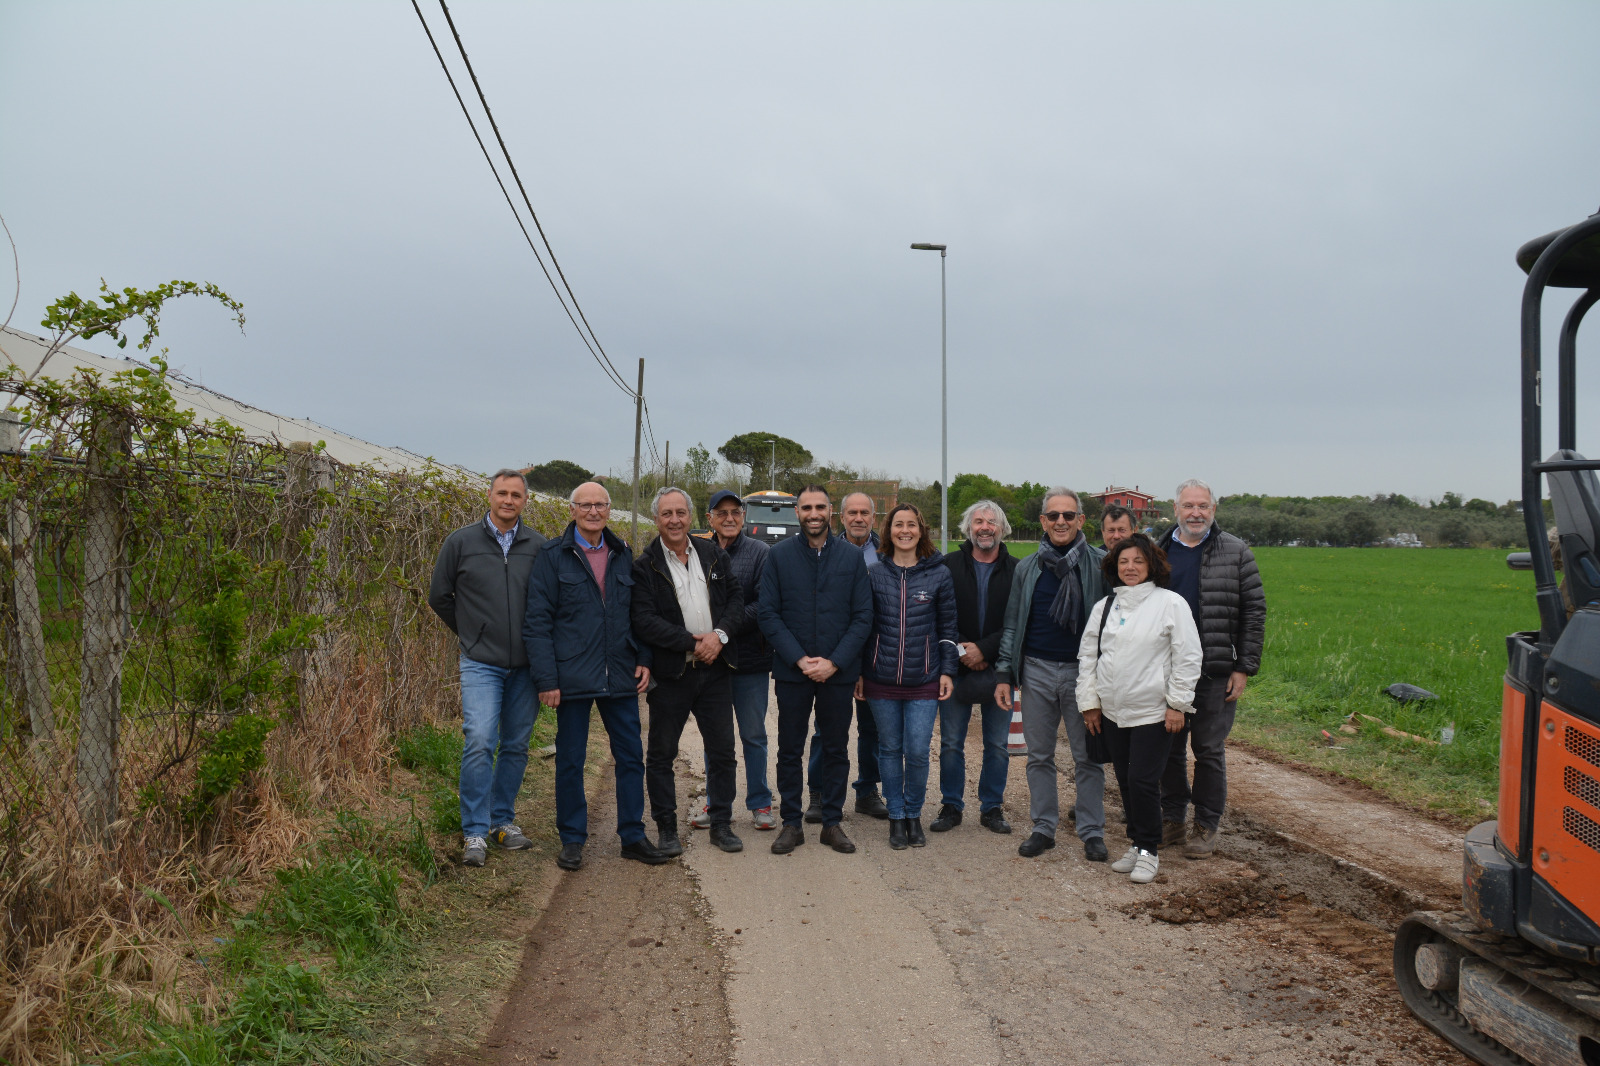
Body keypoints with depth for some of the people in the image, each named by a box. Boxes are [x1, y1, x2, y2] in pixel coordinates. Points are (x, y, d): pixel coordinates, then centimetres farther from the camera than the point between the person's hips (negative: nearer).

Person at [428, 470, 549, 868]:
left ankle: (503, 821, 25)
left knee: (516, 746, 10)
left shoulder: (538, 547, 4)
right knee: (479, 743, -12)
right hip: (481, 663, -2)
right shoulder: (461, 542, 0)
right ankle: (475, 832, -2)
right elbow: (439, 596, 10)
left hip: (525, 665, 3)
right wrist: (472, 634, 12)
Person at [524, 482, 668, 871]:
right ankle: (572, 840, 21)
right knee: (570, 760, 7)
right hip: (573, 678, -3)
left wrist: (643, 659, 3)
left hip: (619, 677, 4)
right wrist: (546, 678, -12)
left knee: (631, 756, 7)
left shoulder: (624, 556, 10)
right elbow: (536, 622, -6)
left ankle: (633, 835, 20)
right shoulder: (553, 557, -3)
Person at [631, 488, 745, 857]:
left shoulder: (714, 555, 7)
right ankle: (667, 829, 20)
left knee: (722, 750, 9)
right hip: (670, 673, -3)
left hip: (715, 668, 3)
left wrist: (719, 634, -12)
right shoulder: (644, 566, -5)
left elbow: (737, 598, 6)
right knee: (661, 754, 6)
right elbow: (644, 621, -13)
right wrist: (693, 642, -17)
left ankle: (721, 823, 23)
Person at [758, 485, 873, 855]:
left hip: (839, 671, 1)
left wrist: (834, 662, -11)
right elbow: (768, 613, -3)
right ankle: (791, 823, 19)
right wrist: (799, 659, -12)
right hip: (791, 671, -1)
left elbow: (863, 616, -1)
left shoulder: (852, 557, 2)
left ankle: (832, 823, 21)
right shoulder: (779, 555, 0)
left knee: (836, 748, 9)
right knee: (790, 750, 7)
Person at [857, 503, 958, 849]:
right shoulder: (874, 574, 4)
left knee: (918, 752, -3)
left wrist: (947, 671, 0)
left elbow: (947, 627, 7)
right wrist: (858, 673, 5)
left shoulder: (938, 574, 3)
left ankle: (914, 814, 18)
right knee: (890, 749, 9)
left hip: (924, 680, -1)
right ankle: (896, 817, 23)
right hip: (881, 679, 1)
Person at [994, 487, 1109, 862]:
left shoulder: (1100, 564, 0)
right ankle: (1043, 828, 20)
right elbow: (1012, 624, 11)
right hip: (1037, 669, 3)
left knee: (1088, 756, 4)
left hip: (1083, 670, -2)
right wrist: (1004, 674, 5)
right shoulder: (1027, 568, 8)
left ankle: (1092, 832, 15)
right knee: (1039, 756, 9)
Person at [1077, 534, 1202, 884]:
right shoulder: (1103, 607, 10)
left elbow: (1188, 657, -6)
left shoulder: (1171, 603, -5)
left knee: (1143, 781, -7)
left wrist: (1178, 704, -8)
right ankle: (1136, 843, 25)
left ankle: (1149, 851, 8)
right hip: (1113, 711, 5)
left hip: (1153, 712, -5)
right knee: (1125, 781, 11)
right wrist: (1089, 702, 9)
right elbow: (1087, 655, 13)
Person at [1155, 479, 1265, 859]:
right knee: (1168, 747, 10)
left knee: (1209, 749, 4)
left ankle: (1207, 826, 17)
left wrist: (1244, 668, -5)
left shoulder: (1236, 552, 1)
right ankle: (1173, 818, 24)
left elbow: (1254, 611, 1)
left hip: (1215, 671, -3)